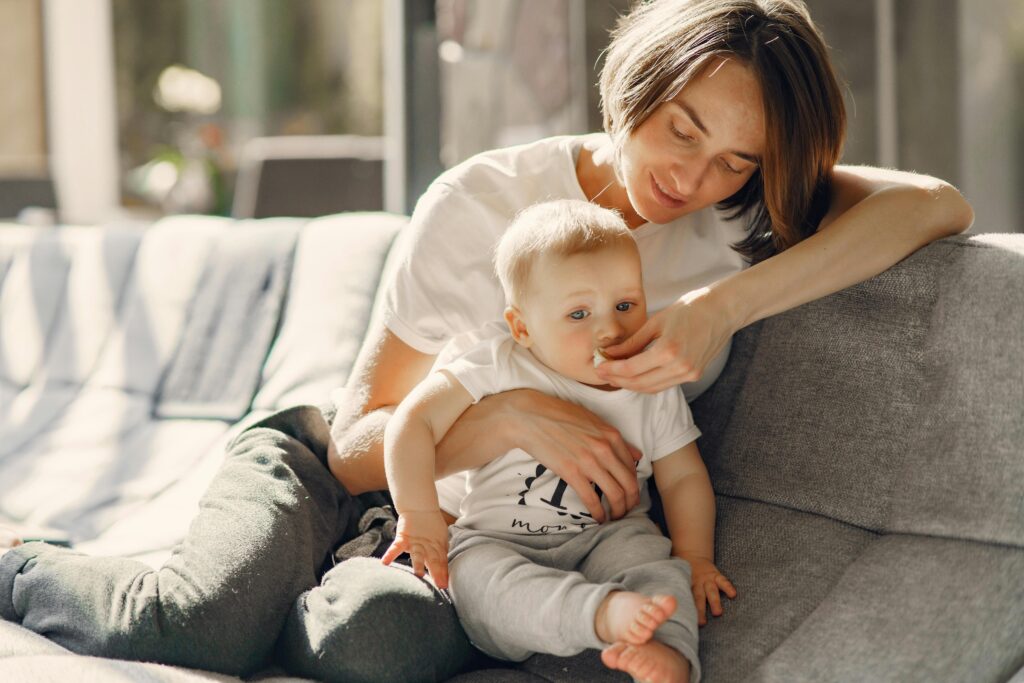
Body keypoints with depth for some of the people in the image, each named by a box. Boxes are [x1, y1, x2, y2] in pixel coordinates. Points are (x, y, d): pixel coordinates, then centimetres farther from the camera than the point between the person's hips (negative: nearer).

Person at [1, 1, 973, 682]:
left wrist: (726, 307, -33)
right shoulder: (482, 201, -14)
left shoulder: (741, 223, -7)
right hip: (337, 477, -1)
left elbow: (935, 203, -24)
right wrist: (510, 417, -32)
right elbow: (358, 445, -13)